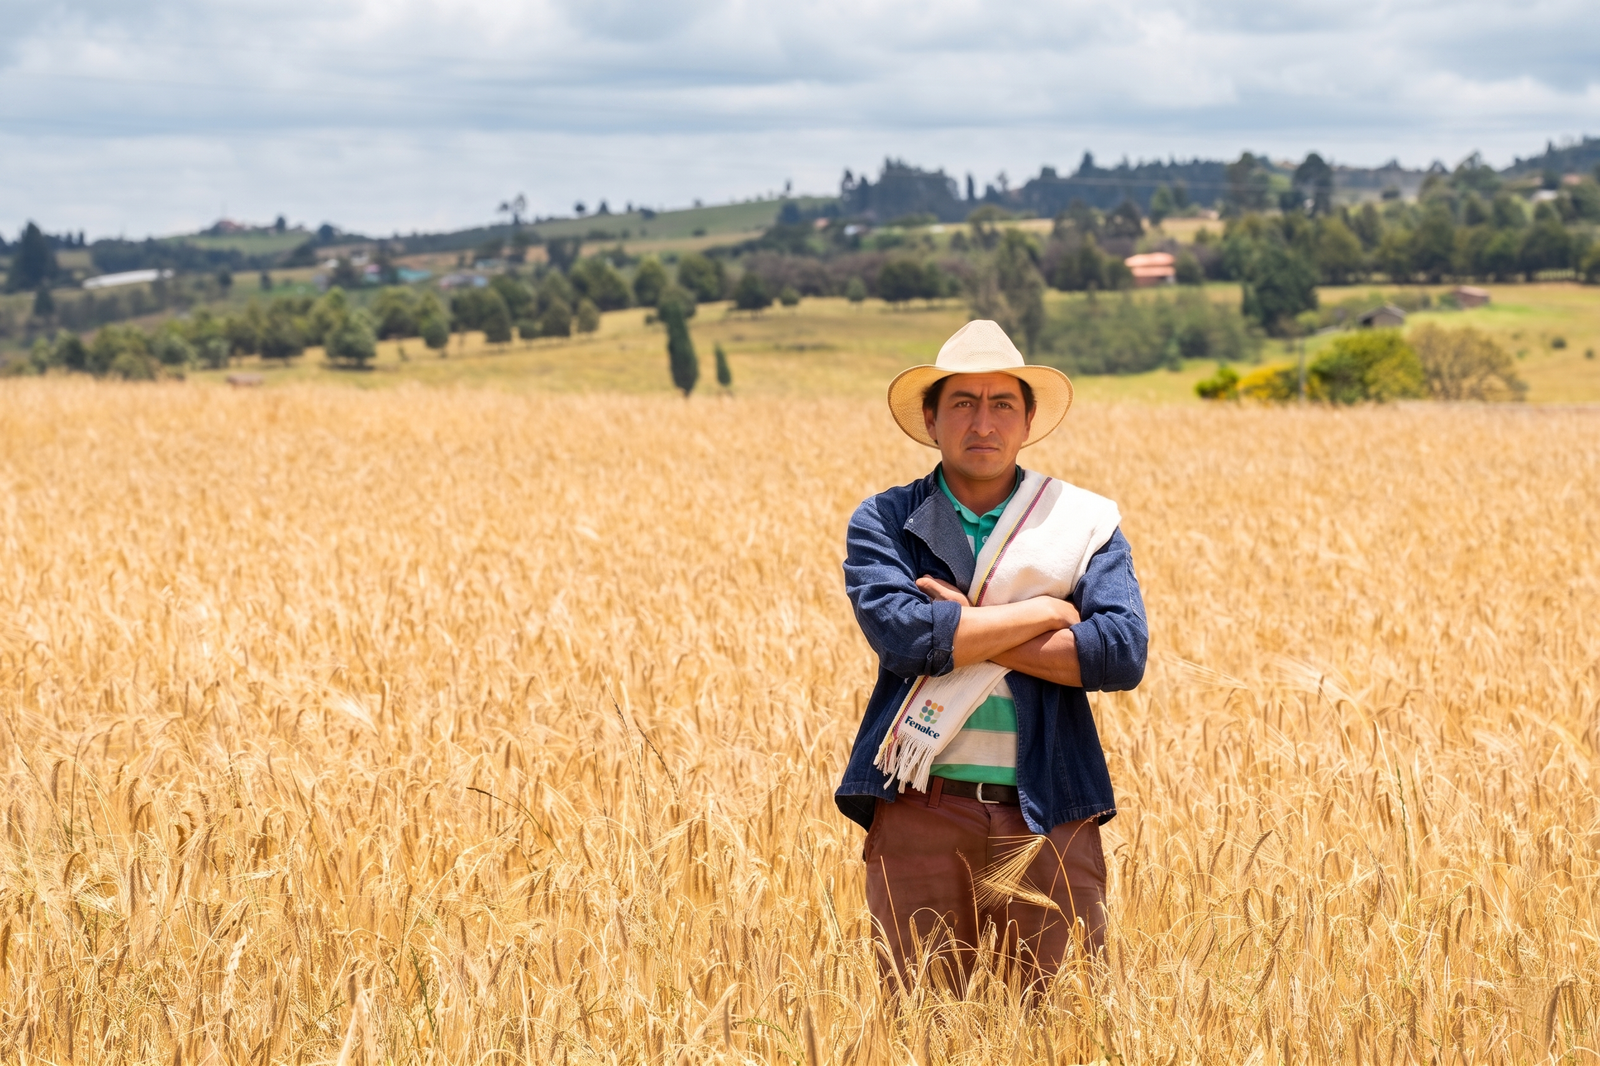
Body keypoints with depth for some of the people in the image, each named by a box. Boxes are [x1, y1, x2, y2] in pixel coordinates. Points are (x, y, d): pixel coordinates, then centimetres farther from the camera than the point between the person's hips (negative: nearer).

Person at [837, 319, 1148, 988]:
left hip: (1047, 813, 1)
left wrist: (965, 634, -10)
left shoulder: (1083, 520, 9)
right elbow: (900, 634, -13)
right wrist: (1049, 612, -8)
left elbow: (1124, 653, -7)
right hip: (921, 809, -1)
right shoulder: (882, 524, 7)